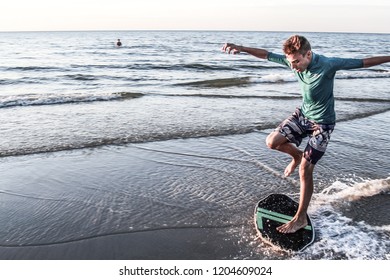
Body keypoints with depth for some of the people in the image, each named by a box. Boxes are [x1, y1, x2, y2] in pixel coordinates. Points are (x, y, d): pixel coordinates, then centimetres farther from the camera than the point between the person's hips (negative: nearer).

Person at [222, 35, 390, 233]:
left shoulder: (328, 65, -26)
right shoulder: (293, 61, -12)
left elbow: (364, 62, -18)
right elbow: (265, 54, -4)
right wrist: (240, 48, -12)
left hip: (322, 123, -5)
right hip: (302, 114, 6)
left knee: (305, 170, -8)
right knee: (272, 141, -11)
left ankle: (301, 218, 6)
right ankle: (298, 156, 22)